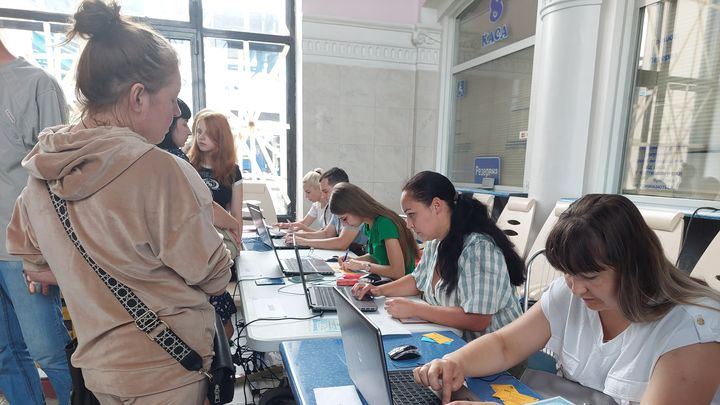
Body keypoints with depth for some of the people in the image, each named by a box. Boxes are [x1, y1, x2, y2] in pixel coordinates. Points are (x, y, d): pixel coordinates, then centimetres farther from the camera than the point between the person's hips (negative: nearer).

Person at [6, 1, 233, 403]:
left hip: (97, 363, 6)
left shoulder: (41, 170, -5)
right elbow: (214, 278, -18)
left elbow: (37, 267, 8)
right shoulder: (161, 172, -29)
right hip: (163, 373, -6)